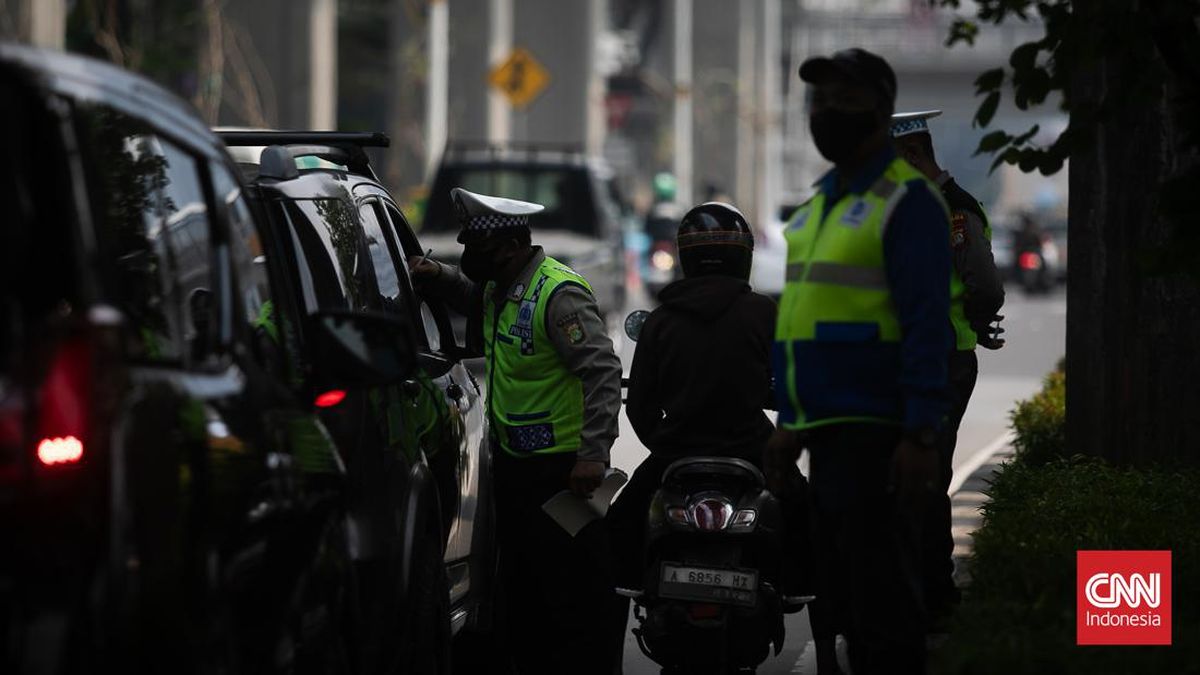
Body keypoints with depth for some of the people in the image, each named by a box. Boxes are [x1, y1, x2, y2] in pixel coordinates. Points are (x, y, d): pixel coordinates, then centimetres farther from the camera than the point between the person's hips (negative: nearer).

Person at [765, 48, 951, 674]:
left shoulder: (907, 200, -11)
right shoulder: (821, 201, 17)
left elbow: (927, 325, -17)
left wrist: (921, 437, -23)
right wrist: (792, 423, 19)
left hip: (879, 432, -9)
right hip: (831, 432, 9)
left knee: (881, 597, -8)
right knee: (844, 596, 11)